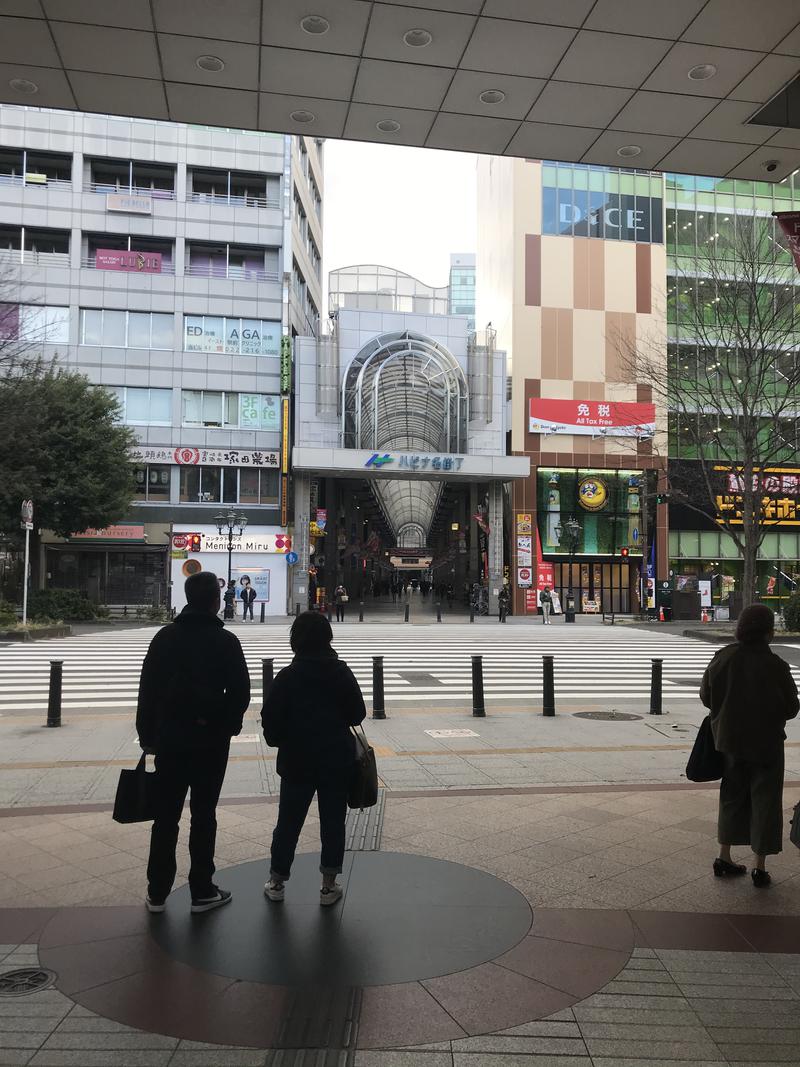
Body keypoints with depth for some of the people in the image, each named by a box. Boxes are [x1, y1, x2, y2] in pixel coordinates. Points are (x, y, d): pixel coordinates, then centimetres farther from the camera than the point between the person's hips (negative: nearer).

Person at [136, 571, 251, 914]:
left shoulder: (165, 637, 1)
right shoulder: (225, 641, -9)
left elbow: (147, 689, 3)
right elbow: (240, 691, -9)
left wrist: (147, 735, 9)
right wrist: (229, 725, 6)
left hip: (169, 738, 3)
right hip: (210, 740, -3)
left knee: (165, 816, 11)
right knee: (203, 815, 7)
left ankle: (157, 893, 19)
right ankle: (202, 891, 14)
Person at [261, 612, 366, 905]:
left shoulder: (287, 676, -10)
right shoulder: (342, 672, -7)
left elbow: (270, 719, -9)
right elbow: (357, 715, -2)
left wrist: (279, 740, 9)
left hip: (297, 760, 0)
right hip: (337, 759, 0)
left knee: (288, 821, 13)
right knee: (333, 821, 10)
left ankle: (276, 883, 24)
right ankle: (329, 886, 16)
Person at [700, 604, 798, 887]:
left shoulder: (723, 657, -11)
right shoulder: (775, 666, -21)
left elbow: (705, 696, -3)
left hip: (730, 739, 4)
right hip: (766, 744, -4)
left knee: (732, 796, 18)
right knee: (765, 801, 10)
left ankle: (724, 857, 25)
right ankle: (760, 868, 17)